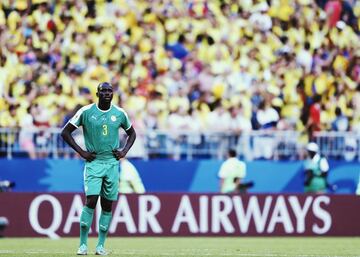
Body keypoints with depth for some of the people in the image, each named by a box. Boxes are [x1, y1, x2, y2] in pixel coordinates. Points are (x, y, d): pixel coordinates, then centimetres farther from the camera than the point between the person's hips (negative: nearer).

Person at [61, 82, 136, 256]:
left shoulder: (119, 114, 5)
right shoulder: (86, 112, -4)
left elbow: (131, 133, 22)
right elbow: (65, 132, 1)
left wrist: (124, 151, 6)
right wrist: (81, 152, -5)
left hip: (112, 163, 3)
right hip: (93, 162, -3)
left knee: (107, 204, 3)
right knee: (91, 200, -16)